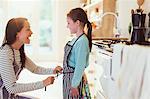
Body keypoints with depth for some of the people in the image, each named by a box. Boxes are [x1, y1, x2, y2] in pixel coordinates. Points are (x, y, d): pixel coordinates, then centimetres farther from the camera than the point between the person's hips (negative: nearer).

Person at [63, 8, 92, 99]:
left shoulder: (82, 41, -21)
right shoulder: (76, 39, 6)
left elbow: (80, 66, -22)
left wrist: (74, 85, -20)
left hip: (75, 79, -9)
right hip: (68, 77, 9)